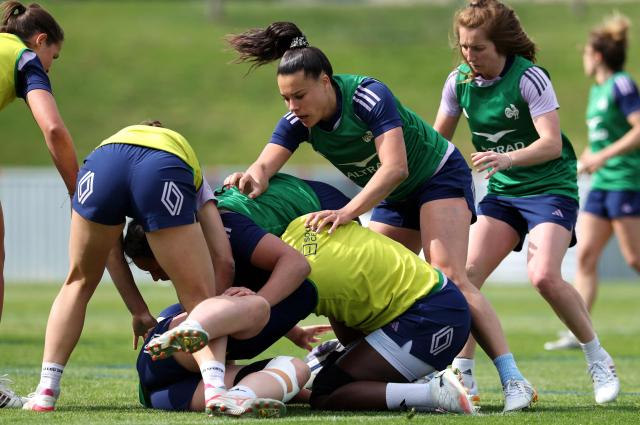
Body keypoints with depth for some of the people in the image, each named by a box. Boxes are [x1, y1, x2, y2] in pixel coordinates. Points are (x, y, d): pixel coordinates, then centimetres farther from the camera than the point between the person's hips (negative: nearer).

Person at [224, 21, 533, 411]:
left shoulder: (368, 96, -31)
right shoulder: (297, 122, -12)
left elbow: (396, 167, -38)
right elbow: (266, 165, -25)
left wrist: (348, 212, -49)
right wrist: (254, 178, -51)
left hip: (440, 176, -8)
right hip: (395, 199, 8)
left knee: (449, 277, -23)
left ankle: (514, 381, -26)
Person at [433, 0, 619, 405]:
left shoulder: (528, 78, -19)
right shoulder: (459, 82, -1)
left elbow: (551, 143, -27)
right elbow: (437, 139, 13)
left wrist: (508, 158, -44)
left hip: (550, 187, -6)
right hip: (502, 192, 6)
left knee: (544, 275, -24)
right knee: (468, 271, -11)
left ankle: (599, 360, -6)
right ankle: (463, 371, -6)